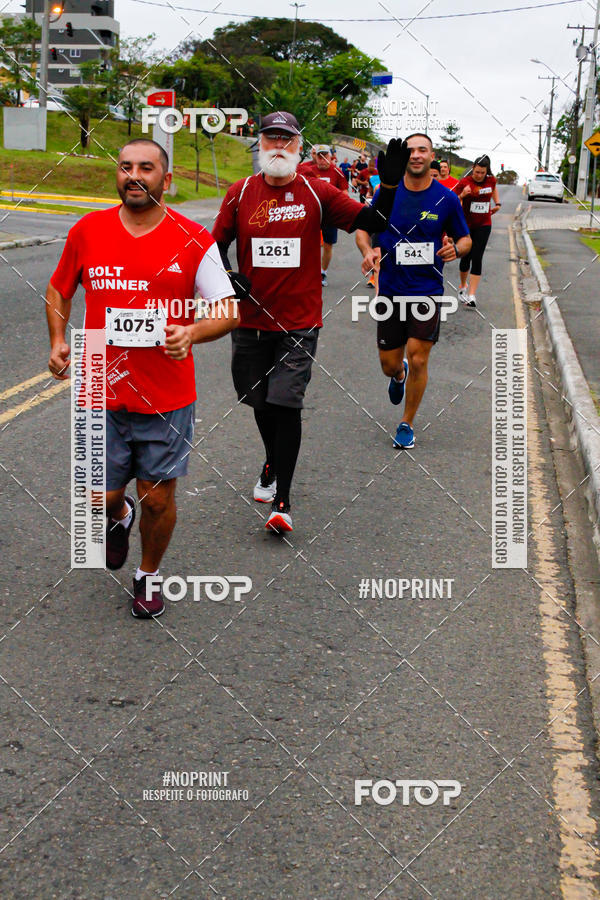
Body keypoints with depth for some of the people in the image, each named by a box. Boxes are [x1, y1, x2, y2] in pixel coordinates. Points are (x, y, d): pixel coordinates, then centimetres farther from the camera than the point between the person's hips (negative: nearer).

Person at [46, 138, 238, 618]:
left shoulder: (193, 240, -5)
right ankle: (120, 517, 45)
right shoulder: (87, 231, 1)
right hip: (102, 394, 1)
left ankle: (149, 576, 35)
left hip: (168, 398, -1)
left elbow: (229, 311, -2)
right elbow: (58, 291, 17)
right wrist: (58, 340, 1)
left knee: (158, 498, 7)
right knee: (103, 496, 6)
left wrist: (191, 332, -21)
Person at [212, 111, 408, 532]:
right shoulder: (241, 192, 2)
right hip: (252, 319, 3)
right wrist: (228, 276, -8)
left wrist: (389, 185, -18)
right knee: (261, 401, 15)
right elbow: (218, 242, 11)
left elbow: (371, 221, -3)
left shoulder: (317, 192, -2)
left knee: (286, 404, -10)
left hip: (300, 320, -2)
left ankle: (282, 499, -2)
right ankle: (273, 465, 44)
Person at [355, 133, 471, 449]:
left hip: (427, 290, -1)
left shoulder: (447, 199, -2)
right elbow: (363, 229, 9)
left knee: (418, 361, -7)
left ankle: (406, 424, 14)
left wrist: (455, 248, -14)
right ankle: (399, 375, 47)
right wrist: (368, 251, -12)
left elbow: (466, 239, 10)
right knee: (389, 363, 7)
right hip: (390, 290, 1)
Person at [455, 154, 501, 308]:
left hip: (484, 225, 1)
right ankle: (463, 286, 34)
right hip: (466, 225, -1)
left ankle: (472, 295, -12)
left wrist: (497, 203, 17)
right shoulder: (464, 182, -11)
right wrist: (462, 195, -30)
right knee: (466, 257, 6)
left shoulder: (491, 180, 0)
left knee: (477, 259, -9)